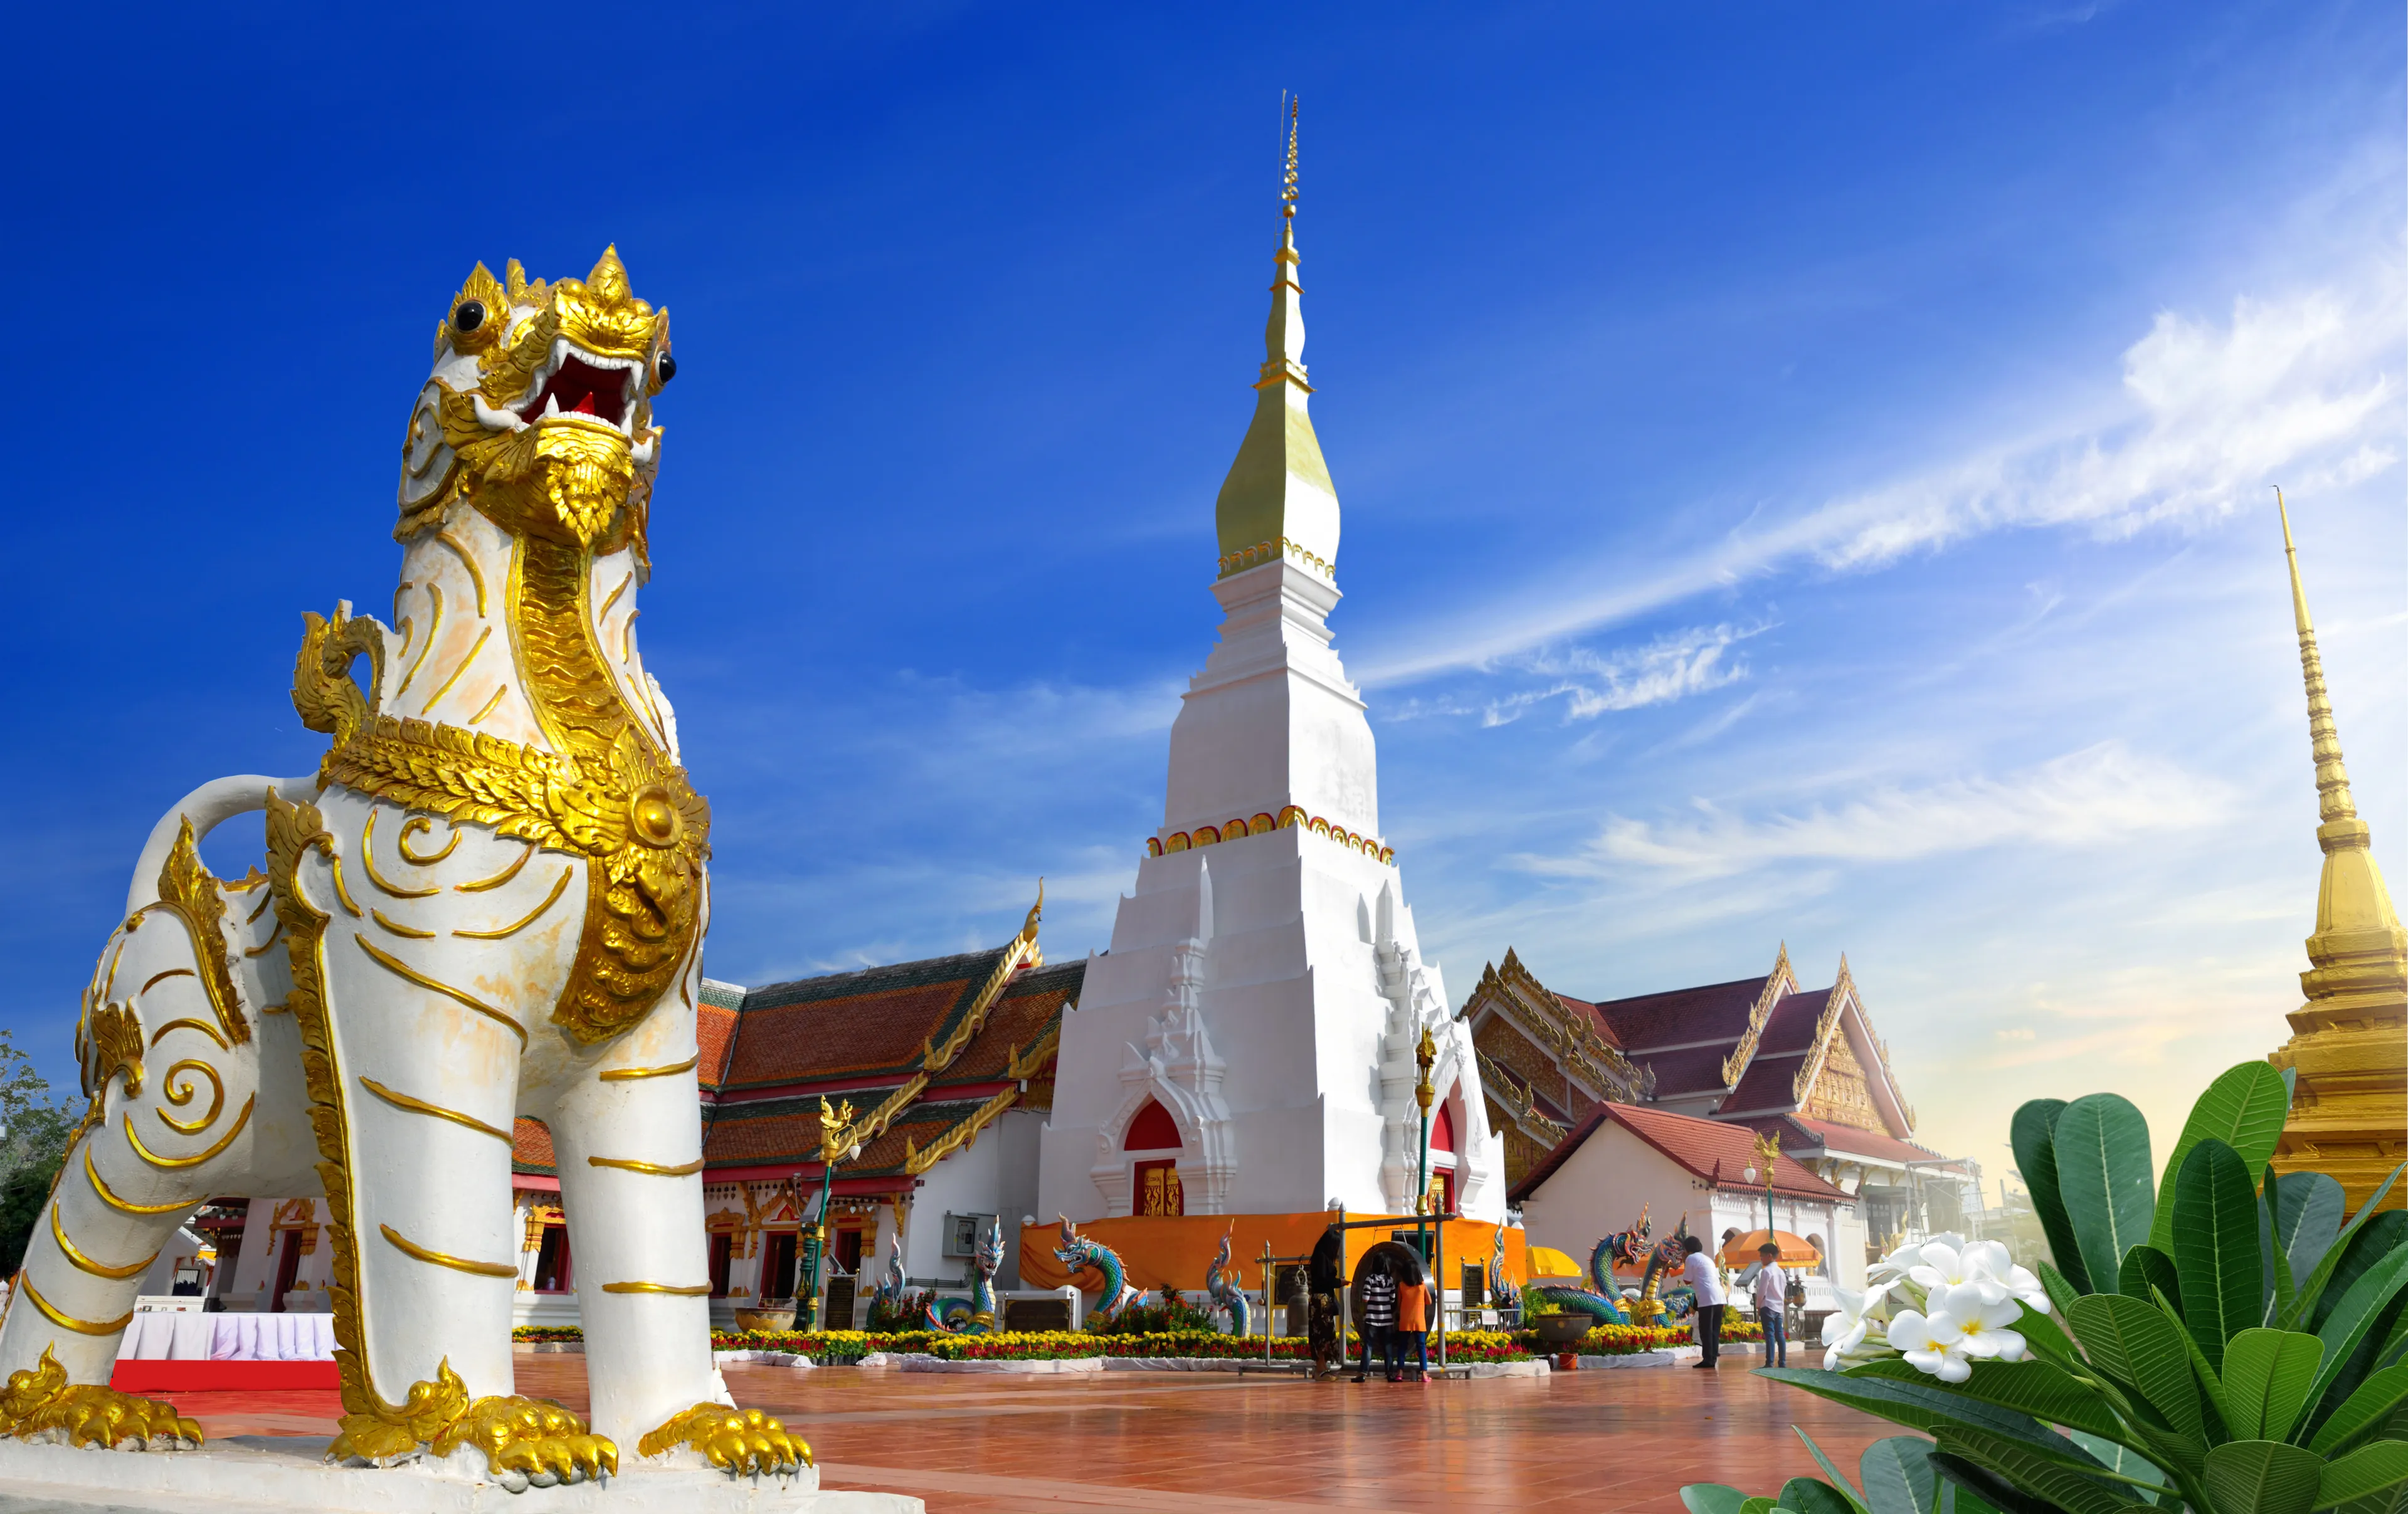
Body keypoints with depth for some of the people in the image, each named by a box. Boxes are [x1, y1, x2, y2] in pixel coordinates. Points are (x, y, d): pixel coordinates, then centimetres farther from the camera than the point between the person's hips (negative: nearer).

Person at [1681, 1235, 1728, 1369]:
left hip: (1707, 1299, -8)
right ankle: (1713, 1357, 11)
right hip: (1719, 1297, 8)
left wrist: (1685, 1266, 14)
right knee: (1715, 1330, 11)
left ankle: (1708, 1359, -5)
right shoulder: (1708, 1259, 24)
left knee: (1706, 1330, -3)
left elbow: (1687, 1281, 3)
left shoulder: (1691, 1259, 0)